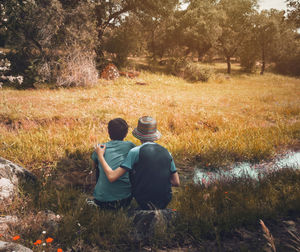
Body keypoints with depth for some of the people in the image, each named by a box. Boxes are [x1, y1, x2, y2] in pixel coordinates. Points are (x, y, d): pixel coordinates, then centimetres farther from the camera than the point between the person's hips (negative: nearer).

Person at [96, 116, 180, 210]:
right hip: (165, 202, 4)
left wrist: (100, 155, -3)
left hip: (144, 202, -4)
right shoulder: (166, 152, 0)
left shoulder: (135, 152, -13)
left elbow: (112, 177, -15)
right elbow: (176, 182, 4)